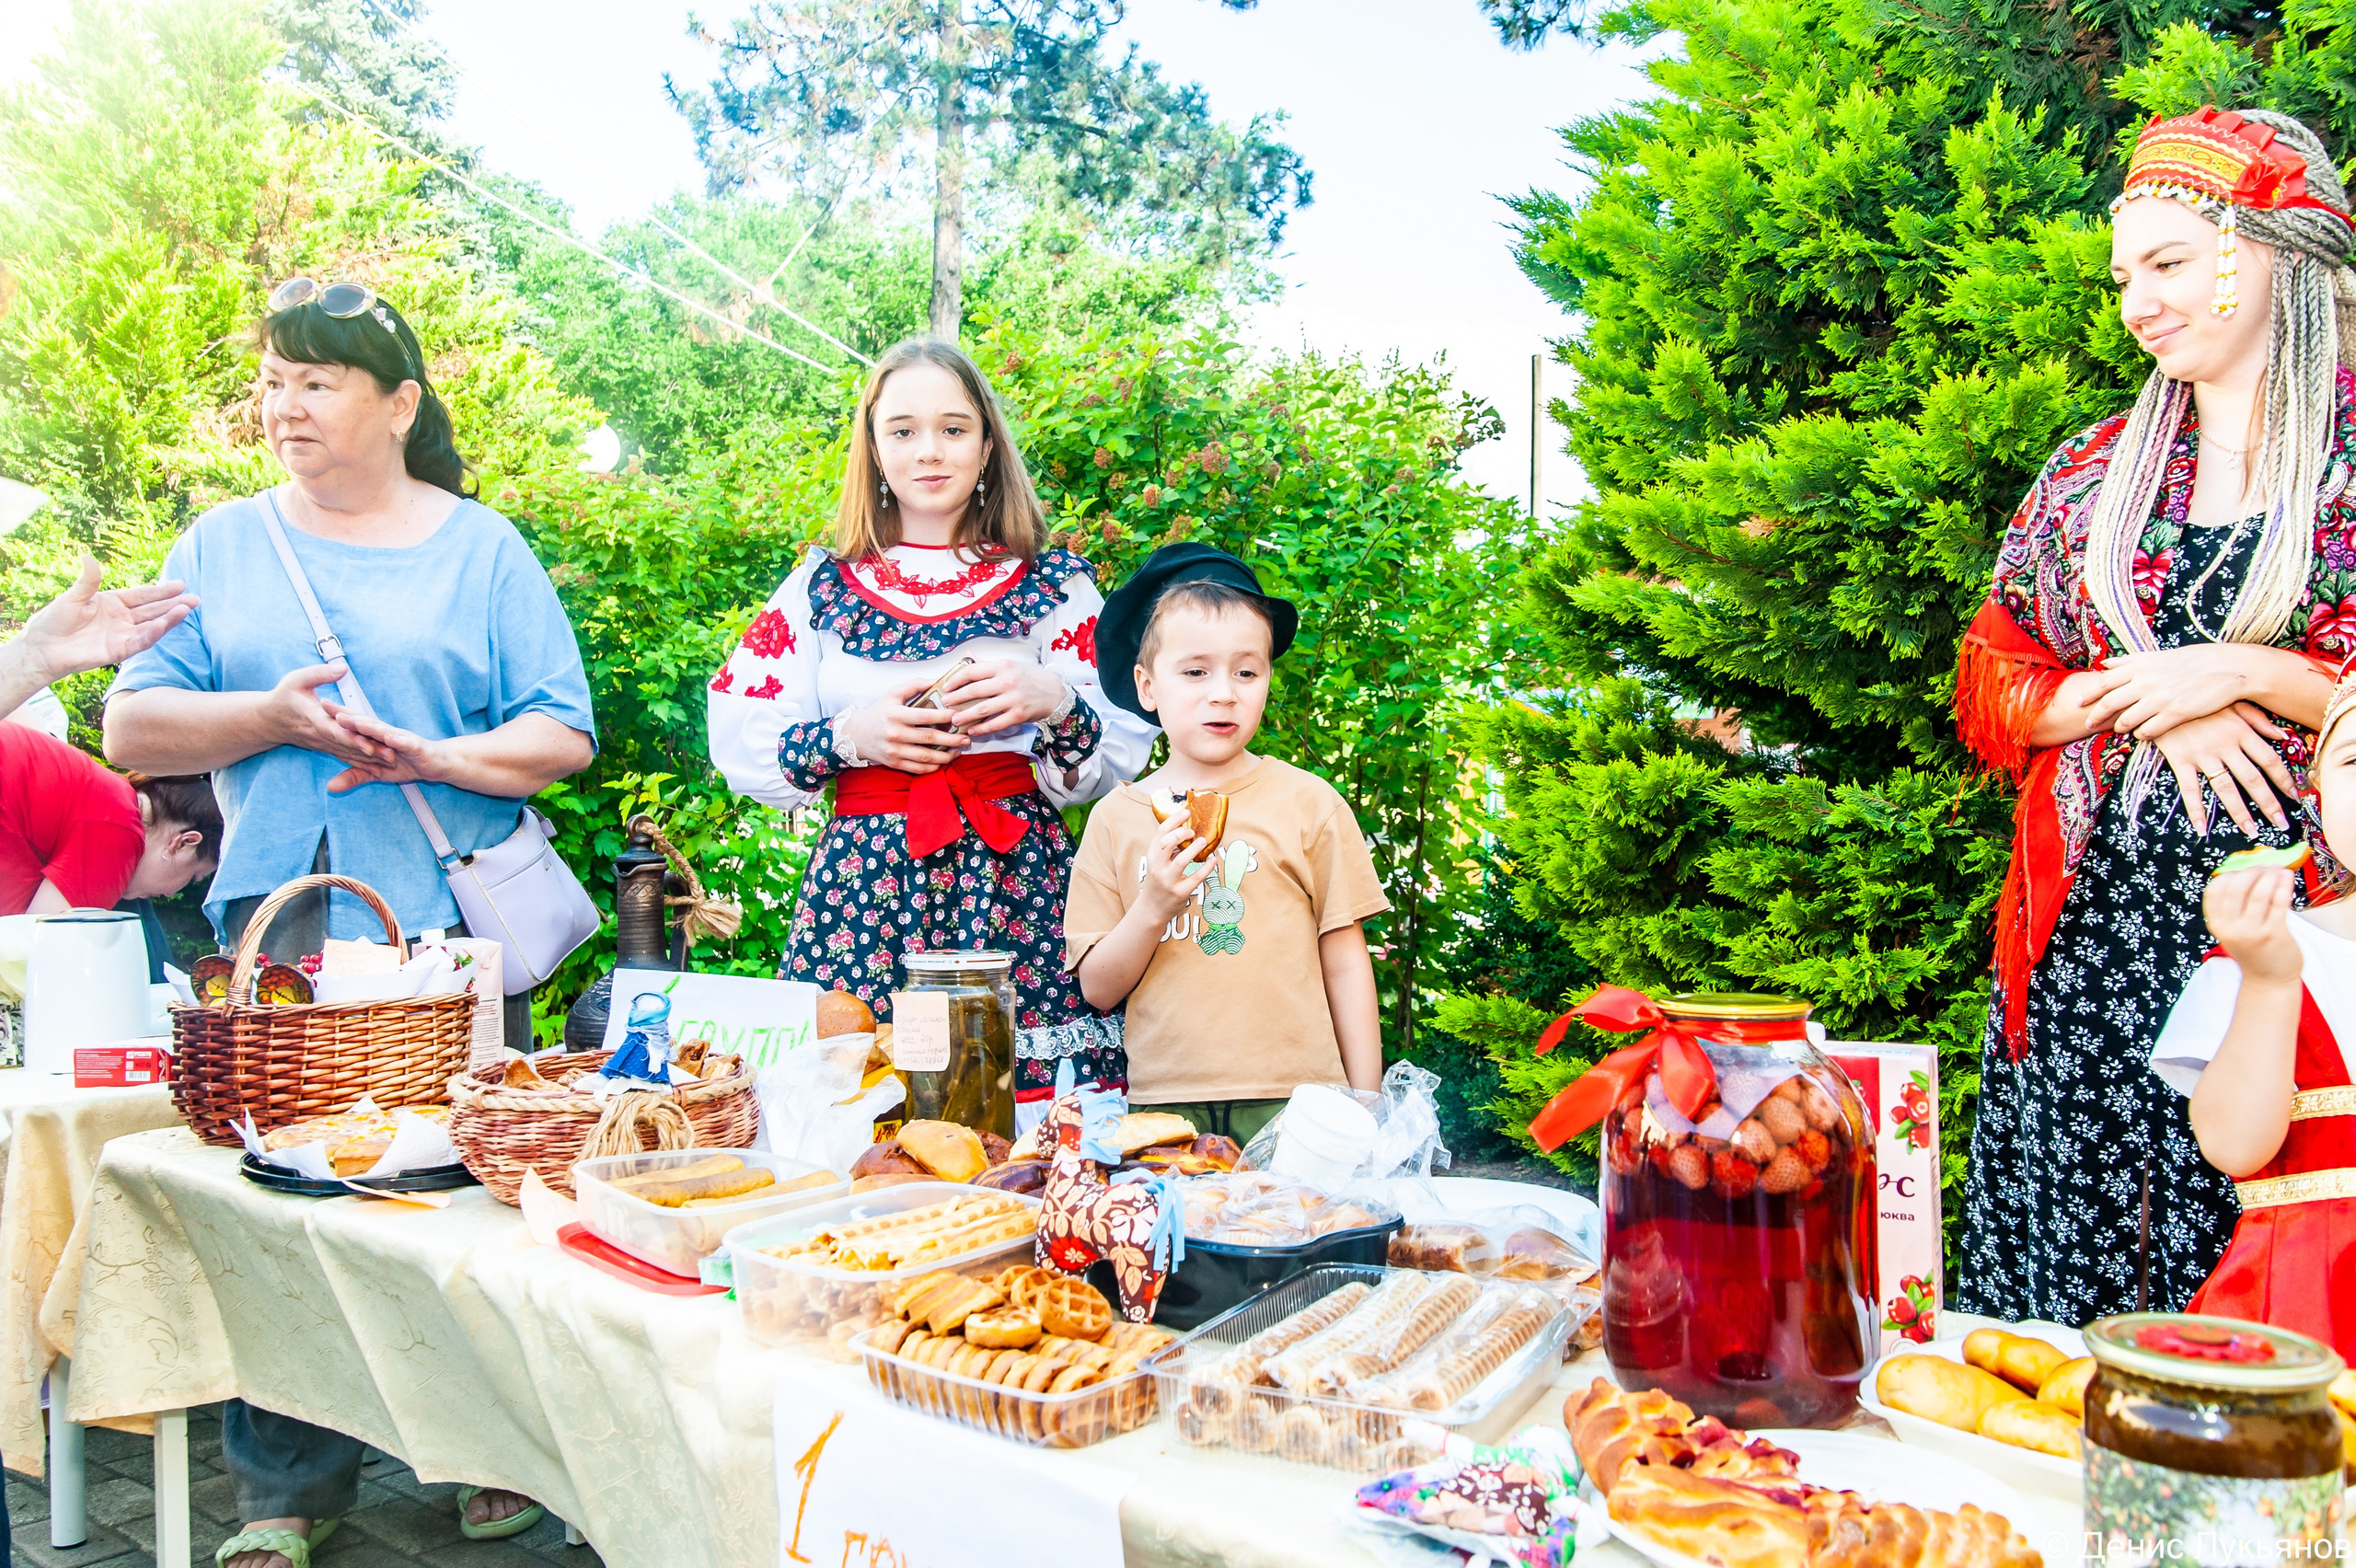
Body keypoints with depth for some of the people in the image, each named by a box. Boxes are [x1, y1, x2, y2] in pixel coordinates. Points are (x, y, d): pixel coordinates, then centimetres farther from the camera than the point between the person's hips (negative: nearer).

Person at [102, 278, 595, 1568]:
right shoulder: (222, 545, 12)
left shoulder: (481, 548, 6)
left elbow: (565, 736, 0)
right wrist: (271, 716, -12)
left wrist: (432, 756, -17)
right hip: (277, 928, 2)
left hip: (452, 928, -1)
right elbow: (131, 726, 5)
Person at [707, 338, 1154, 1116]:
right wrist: (850, 737, -6)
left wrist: (1055, 702, -13)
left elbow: (1125, 754, 6)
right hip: (864, 879, 1)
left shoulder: (1055, 586, 9)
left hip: (1014, 877, 0)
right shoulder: (823, 588, 12)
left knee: (1029, 1125, -10)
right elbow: (737, 744, 9)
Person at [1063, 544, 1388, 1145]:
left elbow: (1346, 965, 5)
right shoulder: (1116, 819, 6)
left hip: (1292, 1097, -1)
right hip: (1163, 1100, 1)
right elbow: (1098, 990, 5)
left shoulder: (1309, 803, 2)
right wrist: (1153, 907, -11)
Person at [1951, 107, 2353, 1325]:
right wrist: (2149, 704, -7)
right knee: (2052, 1275, 5)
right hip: (2087, 932, 3)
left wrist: (2241, 675, -13)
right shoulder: (2094, 471, 13)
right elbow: (1991, 679, 9)